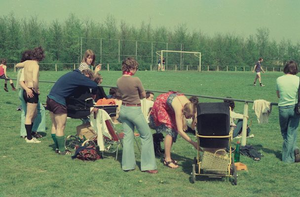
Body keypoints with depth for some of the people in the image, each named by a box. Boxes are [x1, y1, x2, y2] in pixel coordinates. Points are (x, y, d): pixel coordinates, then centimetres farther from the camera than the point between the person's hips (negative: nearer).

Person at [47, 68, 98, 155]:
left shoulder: (73, 74, 18)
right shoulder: (79, 77, -9)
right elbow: (94, 85, -9)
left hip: (50, 98, 10)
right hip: (58, 101, -10)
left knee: (55, 125, 16)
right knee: (60, 127, -1)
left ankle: (57, 147, 26)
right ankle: (62, 150, 6)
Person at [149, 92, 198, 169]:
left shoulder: (190, 106, -25)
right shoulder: (179, 109, -41)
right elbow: (180, 131, -43)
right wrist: (193, 143, -45)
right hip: (161, 104, -7)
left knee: (174, 129, 2)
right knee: (170, 130, -18)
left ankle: (167, 156, 12)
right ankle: (167, 159, -14)